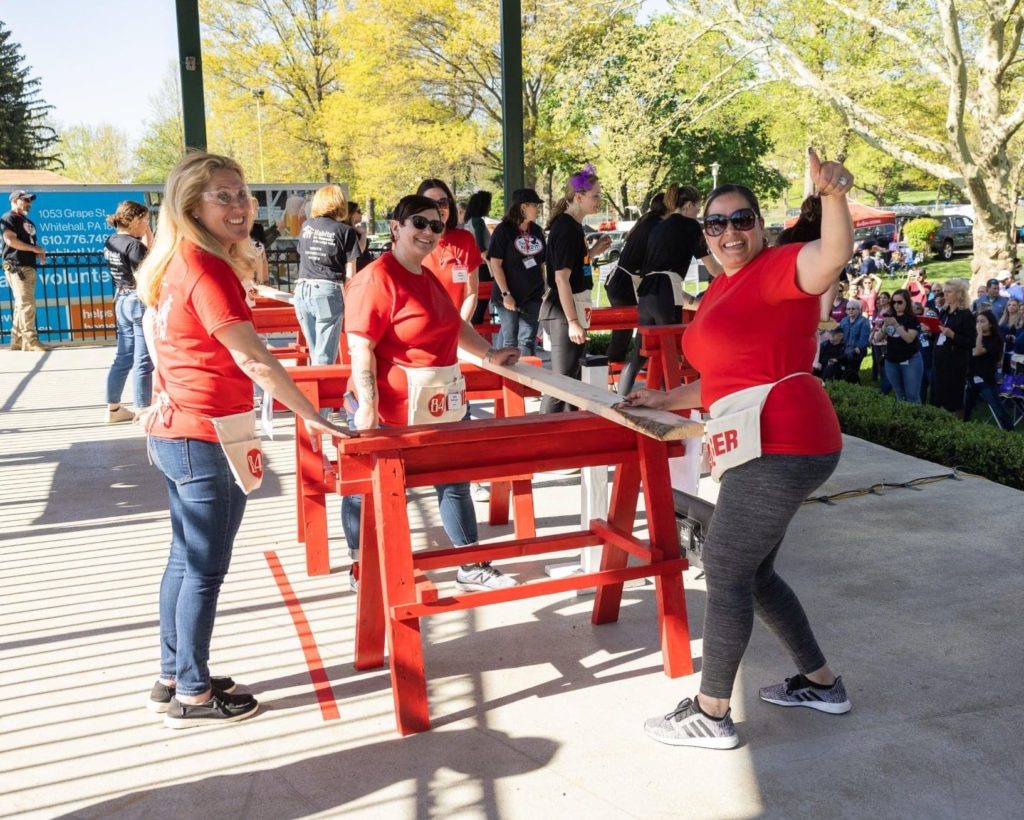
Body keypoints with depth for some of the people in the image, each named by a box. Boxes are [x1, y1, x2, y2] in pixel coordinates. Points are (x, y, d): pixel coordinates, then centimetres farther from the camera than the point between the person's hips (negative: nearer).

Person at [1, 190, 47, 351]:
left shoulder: (28, 222, 24)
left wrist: (39, 252, 5)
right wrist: (34, 248, -14)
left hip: (29, 267, 9)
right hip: (17, 267, -9)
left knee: (22, 305, 9)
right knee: (27, 304, -13)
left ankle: (17, 342, 12)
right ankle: (30, 341, -14)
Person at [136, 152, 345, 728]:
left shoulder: (177, 264, 9)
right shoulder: (209, 270, -19)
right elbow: (255, 361, -24)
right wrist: (314, 419, -21)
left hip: (175, 433, 10)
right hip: (208, 439, -10)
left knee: (185, 558, 17)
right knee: (206, 569, 1)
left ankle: (173, 679, 29)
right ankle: (192, 696, 14)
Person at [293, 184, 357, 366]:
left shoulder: (306, 226, 13)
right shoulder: (345, 231, 0)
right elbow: (349, 274, -1)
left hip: (302, 290, 5)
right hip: (327, 291, -5)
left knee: (314, 351, 17)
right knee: (325, 356, -1)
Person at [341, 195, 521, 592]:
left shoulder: (427, 277, 13)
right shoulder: (377, 279, -16)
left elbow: (454, 323, 28)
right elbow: (361, 347, -21)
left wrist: (489, 353, 24)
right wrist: (366, 404, -25)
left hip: (438, 406, 9)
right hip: (389, 409, -9)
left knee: (454, 482, 14)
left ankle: (471, 567, 26)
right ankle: (361, 569, 25)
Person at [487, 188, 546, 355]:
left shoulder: (536, 231, 7)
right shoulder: (503, 230, -9)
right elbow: (495, 264, -11)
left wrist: (544, 290, 11)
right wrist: (505, 294, -15)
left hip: (533, 296, 5)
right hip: (510, 296, -5)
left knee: (528, 341, 6)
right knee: (509, 341, 2)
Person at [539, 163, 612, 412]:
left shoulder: (573, 225, 12)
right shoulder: (565, 227, -16)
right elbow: (561, 277, -21)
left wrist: (593, 251, 8)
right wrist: (572, 321, -23)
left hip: (572, 309, 10)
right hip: (564, 312, -10)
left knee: (571, 377, 17)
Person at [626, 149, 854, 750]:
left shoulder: (778, 268, -8)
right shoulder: (721, 290, 18)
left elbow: (833, 256, -31)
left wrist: (833, 195, -47)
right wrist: (664, 401, 27)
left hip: (783, 447, -10)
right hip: (761, 450, 10)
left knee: (725, 571, -2)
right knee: (752, 572, 18)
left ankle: (711, 715, 12)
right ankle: (821, 683, 35)